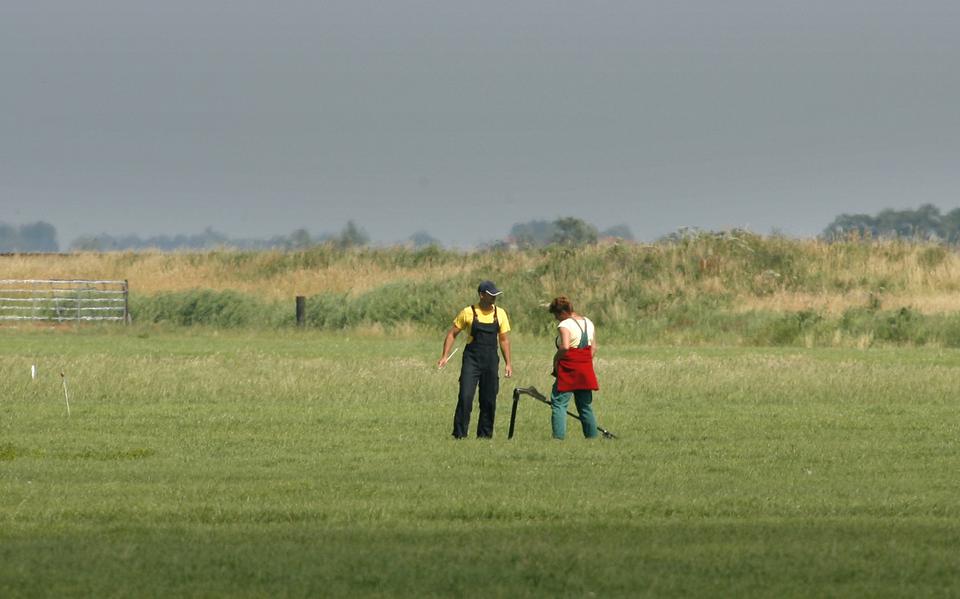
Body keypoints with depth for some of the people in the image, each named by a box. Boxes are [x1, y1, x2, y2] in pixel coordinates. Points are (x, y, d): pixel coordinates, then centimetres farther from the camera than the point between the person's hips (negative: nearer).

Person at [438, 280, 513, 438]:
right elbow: (452, 334, 3)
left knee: (489, 400, 4)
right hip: (472, 360, -3)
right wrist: (445, 356, -6)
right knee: (465, 397, -11)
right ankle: (459, 434, -7)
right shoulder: (468, 313, -3)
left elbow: (504, 339, 15)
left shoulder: (500, 313, 7)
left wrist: (508, 363, 10)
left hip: (491, 360, 3)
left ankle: (485, 434, 13)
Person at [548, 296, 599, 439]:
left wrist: (556, 359, -10)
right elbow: (593, 348, 14)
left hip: (568, 370, -7)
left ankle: (559, 436, -15)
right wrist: (585, 363, 16)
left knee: (558, 404, -5)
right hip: (586, 371, 7)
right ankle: (592, 436, 14)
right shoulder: (588, 323, 12)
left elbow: (565, 347, -25)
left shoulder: (564, 325, -11)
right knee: (586, 406, 14)